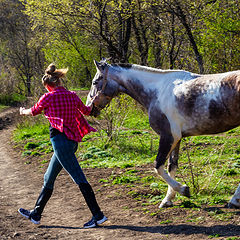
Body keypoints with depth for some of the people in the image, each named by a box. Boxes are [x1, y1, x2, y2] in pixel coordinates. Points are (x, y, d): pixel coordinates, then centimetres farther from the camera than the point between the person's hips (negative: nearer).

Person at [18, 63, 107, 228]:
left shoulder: (48, 98, -8)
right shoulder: (72, 96, 8)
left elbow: (34, 111, 12)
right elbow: (87, 111, 26)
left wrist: (24, 111, 35)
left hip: (59, 139, -8)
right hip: (72, 140, 8)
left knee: (79, 179, -7)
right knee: (49, 179, 17)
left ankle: (98, 215, -6)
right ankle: (36, 214, 27)